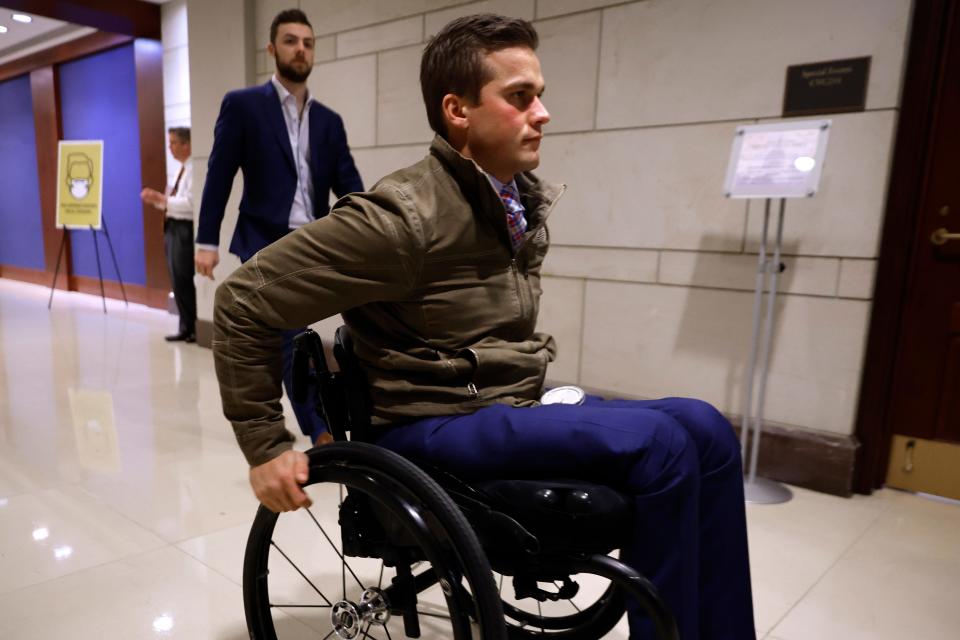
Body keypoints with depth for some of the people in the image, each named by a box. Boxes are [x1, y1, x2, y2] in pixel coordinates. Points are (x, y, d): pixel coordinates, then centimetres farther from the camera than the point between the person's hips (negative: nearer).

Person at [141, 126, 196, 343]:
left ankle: (191, 328, 7)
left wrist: (162, 198, -17)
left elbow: (189, 203, -21)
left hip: (185, 229, -10)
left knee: (183, 280, -4)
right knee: (177, 281, 12)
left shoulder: (193, 170, -13)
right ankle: (187, 328, 21)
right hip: (173, 227, 10)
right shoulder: (182, 169, 16)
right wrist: (157, 199, 3)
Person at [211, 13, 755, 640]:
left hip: (521, 409, 8)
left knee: (702, 427, -8)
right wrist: (267, 448, -11)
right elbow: (245, 301, -14)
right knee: (660, 443, -22)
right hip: (437, 427, -7)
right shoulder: (405, 215, -18)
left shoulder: (527, 202, 6)